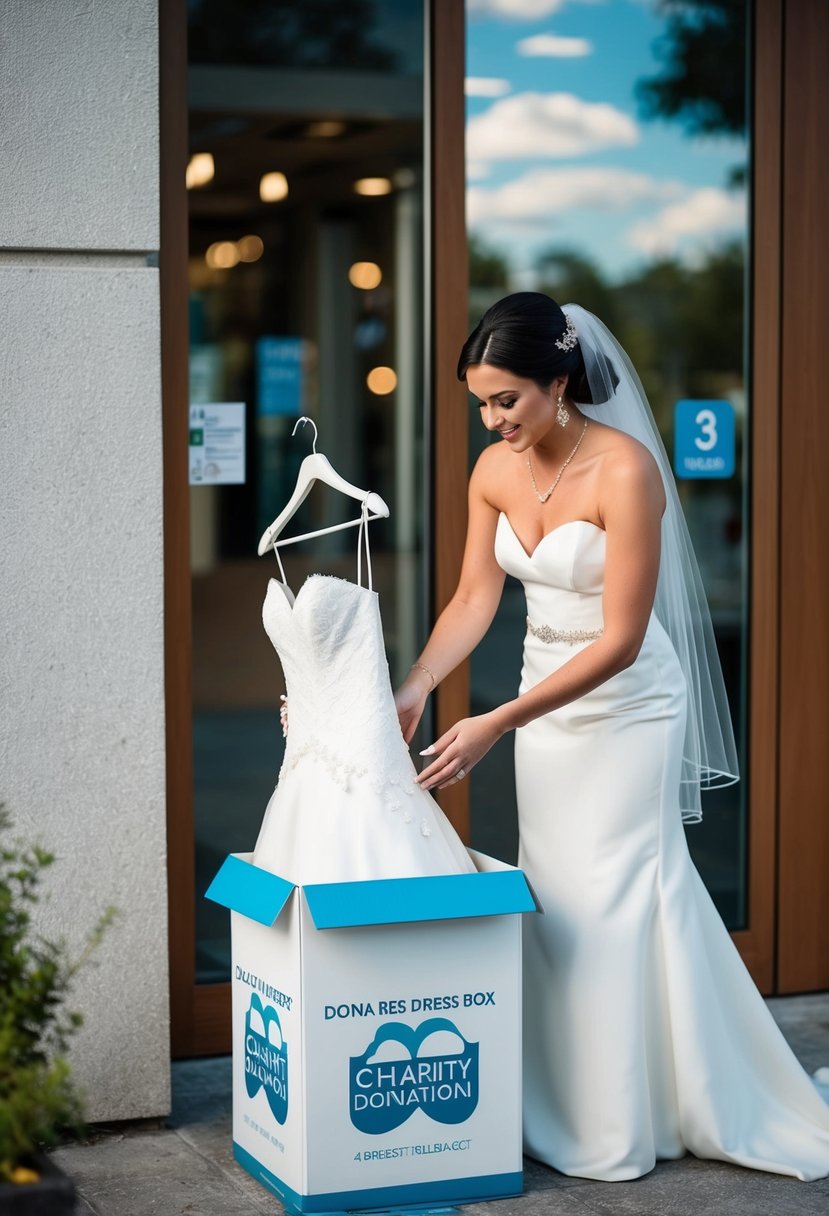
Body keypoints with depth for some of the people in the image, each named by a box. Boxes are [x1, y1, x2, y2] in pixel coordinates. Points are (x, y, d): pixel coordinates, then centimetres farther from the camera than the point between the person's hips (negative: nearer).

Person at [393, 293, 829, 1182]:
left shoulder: (624, 471, -26)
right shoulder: (495, 470, -5)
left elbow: (620, 642, -26)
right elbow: (474, 599, 0)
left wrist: (495, 726, -29)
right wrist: (413, 689, -16)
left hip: (625, 704, -7)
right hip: (546, 698, 7)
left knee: (611, 898, -2)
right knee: (551, 895, 11)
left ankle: (616, 1133, 10)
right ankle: (562, 1107, 23)